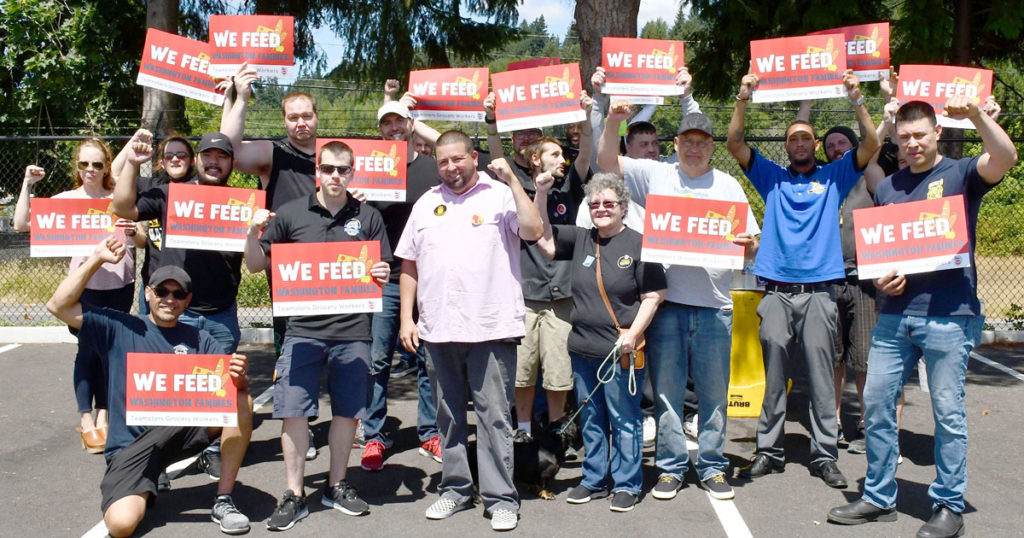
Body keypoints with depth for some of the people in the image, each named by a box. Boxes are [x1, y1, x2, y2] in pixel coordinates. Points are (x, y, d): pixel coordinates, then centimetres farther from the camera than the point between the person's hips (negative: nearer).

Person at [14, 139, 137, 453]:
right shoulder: (66, 199, 5)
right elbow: (21, 224, -2)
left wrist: (134, 231, -14)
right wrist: (27, 185, -4)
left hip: (120, 282, 1)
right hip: (85, 283, -1)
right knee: (88, 349, -4)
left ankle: (103, 416, 17)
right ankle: (87, 422, 4)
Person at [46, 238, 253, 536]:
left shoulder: (199, 340, 9)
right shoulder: (119, 328, 5)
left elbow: (232, 383, -2)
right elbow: (58, 306, -4)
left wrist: (238, 376, -27)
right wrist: (96, 259, -9)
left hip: (186, 428, 2)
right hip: (130, 444, -2)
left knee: (241, 402, -25)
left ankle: (223, 500, -13)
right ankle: (145, 488, 11)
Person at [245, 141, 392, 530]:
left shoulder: (368, 218, 7)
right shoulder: (291, 214, 4)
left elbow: (383, 270, 13)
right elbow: (256, 265, 9)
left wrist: (381, 275, -10)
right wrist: (254, 232, -9)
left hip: (352, 331, 1)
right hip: (303, 328, -1)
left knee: (347, 411, 9)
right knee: (293, 411, -1)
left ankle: (336, 486, 26)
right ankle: (294, 495, 11)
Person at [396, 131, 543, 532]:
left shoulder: (499, 196, 1)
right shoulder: (427, 204, 13)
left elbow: (533, 232, -15)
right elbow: (409, 266, 14)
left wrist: (511, 180, -16)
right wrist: (406, 317, 7)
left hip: (491, 329, -4)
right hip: (437, 330, 4)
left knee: (494, 415, 0)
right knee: (448, 414, 14)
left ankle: (501, 497, 10)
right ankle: (455, 487, 27)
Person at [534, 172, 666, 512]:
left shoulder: (637, 244, -5)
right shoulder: (580, 240, 11)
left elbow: (653, 295, -5)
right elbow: (544, 238, 10)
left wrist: (633, 334, -14)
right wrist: (541, 194, 0)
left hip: (621, 351, -5)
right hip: (583, 348, 6)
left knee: (623, 420, 2)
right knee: (590, 419, 14)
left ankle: (626, 485, 16)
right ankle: (594, 480, 27)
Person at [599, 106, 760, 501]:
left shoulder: (727, 185, 13)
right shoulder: (655, 175, 10)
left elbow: (749, 247, 12)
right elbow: (607, 161, 4)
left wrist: (747, 244, -11)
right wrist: (614, 120, -10)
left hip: (714, 305, 1)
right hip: (666, 301, -1)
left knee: (714, 391, 6)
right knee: (666, 390, 4)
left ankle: (712, 467, 18)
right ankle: (670, 467, 16)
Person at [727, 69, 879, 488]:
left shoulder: (833, 178, 13)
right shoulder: (772, 178, 15)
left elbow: (870, 145, 3)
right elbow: (734, 144, 6)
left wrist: (857, 100, -7)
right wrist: (743, 100, -4)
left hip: (819, 292, -1)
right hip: (777, 291, 1)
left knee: (821, 375, -1)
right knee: (773, 375, 3)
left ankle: (824, 456, 5)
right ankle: (769, 451, 11)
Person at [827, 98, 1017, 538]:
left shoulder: (960, 175, 2)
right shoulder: (886, 188, 14)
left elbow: (1005, 157, -19)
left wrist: (976, 115, -29)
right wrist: (879, 279, 0)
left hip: (949, 316, -5)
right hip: (895, 314, 5)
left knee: (948, 411, 2)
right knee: (876, 403, 6)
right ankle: (878, 498, 20)